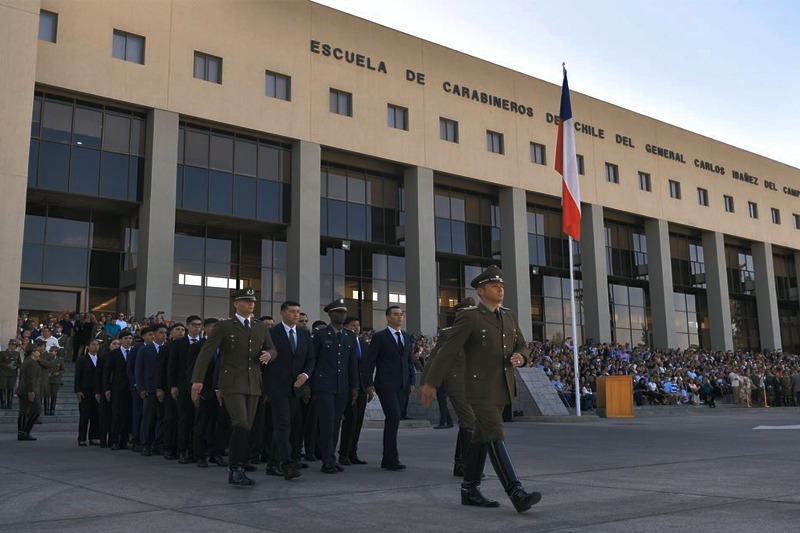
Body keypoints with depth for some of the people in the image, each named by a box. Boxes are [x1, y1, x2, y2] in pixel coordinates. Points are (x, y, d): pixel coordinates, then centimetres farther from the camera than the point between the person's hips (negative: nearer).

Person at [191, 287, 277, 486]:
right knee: (241, 424, -17)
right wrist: (197, 380, -17)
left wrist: (269, 354, -4)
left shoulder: (261, 328, 14)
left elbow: (272, 349, 22)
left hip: (253, 385, 5)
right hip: (232, 384, -5)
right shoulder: (223, 327, -1)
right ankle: (237, 469, -12)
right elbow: (205, 353, -7)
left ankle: (235, 469, 17)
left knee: (246, 427, 6)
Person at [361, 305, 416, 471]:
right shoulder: (379, 337, -3)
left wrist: (412, 381, 10)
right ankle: (392, 459, -9)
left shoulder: (407, 337, 15)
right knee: (394, 418, -15)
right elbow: (369, 362, -4)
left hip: (402, 385, 6)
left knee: (392, 420, 9)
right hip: (386, 385, -6)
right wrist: (369, 384, -10)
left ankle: (387, 460, 15)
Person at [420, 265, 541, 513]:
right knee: (496, 438, -15)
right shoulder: (469, 317, -10)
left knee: (481, 438, 11)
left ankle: (469, 491, 19)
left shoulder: (509, 316, 12)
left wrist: (519, 357, -10)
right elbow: (447, 351, -10)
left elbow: (521, 347, 15)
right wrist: (430, 382, -10)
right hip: (481, 388, -7)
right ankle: (517, 494, -20)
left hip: (502, 388, 7)